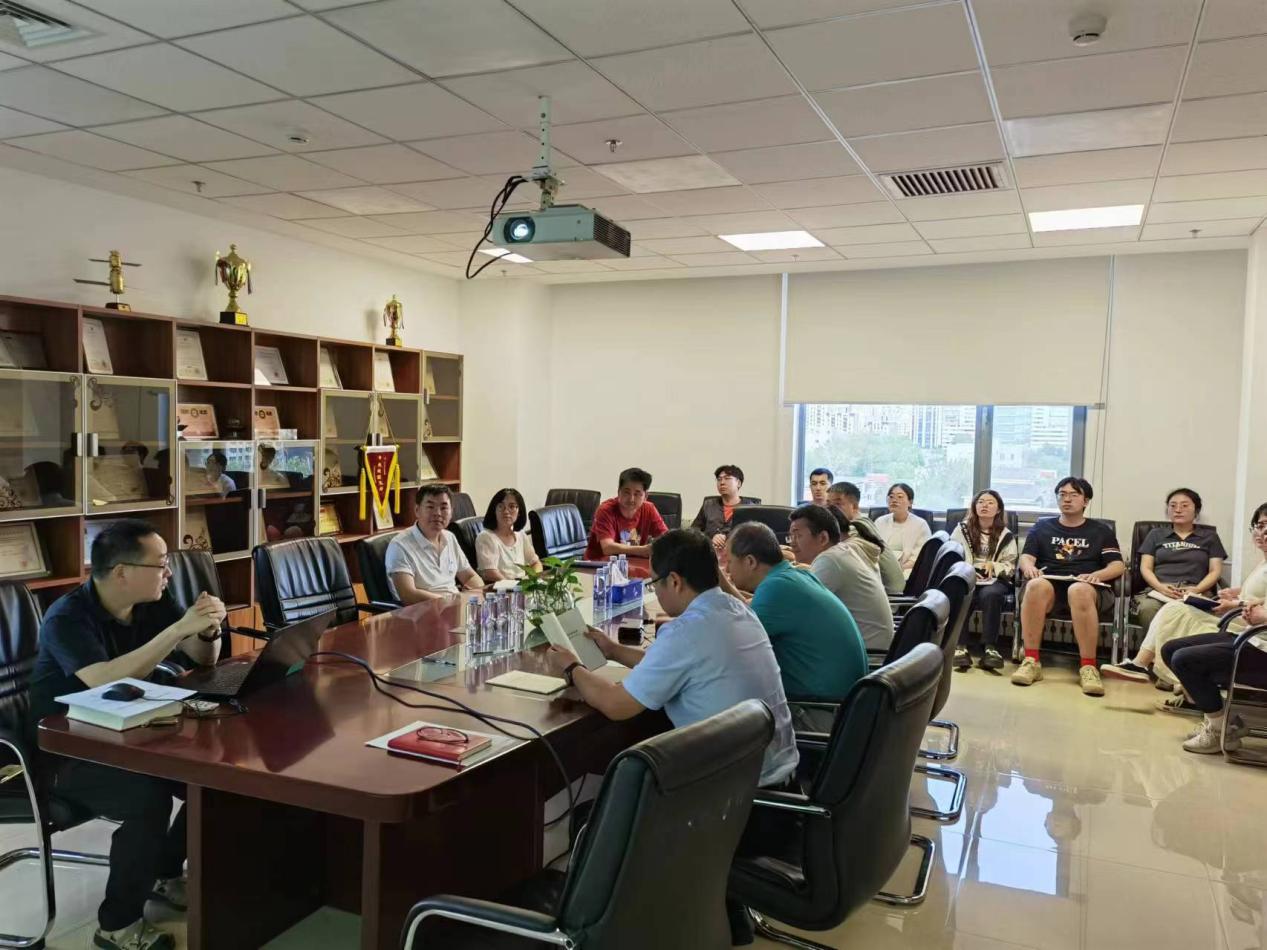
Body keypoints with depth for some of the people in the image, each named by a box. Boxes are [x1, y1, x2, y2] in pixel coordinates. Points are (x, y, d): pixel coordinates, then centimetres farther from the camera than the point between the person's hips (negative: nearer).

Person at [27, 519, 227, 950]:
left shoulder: (151, 604, -2)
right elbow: (106, 681, -38)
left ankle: (166, 874, 13)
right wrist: (178, 629, -39)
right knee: (148, 798, -30)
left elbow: (203, 661, 5)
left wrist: (207, 629, -18)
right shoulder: (67, 619, -21)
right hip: (67, 754, -7)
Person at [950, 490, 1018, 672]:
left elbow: (1010, 567, 11)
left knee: (990, 594, -36)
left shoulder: (1005, 536, 15)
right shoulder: (962, 529, 16)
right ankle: (960, 646, -42)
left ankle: (990, 648, -38)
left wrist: (994, 566, -11)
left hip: (994, 580, 0)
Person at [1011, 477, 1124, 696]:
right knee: (1036, 586, -38)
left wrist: (1097, 575, -12)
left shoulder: (1101, 530, 22)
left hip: (1087, 587, -1)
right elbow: (1026, 557, 12)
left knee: (1079, 590, -40)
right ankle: (1031, 661, -37)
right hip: (1049, 583, 1)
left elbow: (1118, 566, 11)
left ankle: (1088, 667, -38)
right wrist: (1029, 567, -13)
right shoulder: (1042, 527, 25)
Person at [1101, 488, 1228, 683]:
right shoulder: (1156, 535, 25)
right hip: (1158, 590, 2)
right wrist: (1160, 587, -8)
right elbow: (1145, 568, 13)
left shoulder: (1209, 537, 22)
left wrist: (1196, 589, -10)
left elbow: (1215, 571, 10)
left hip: (1194, 593, -2)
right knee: (1147, 609, -38)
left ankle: (1140, 662, -45)